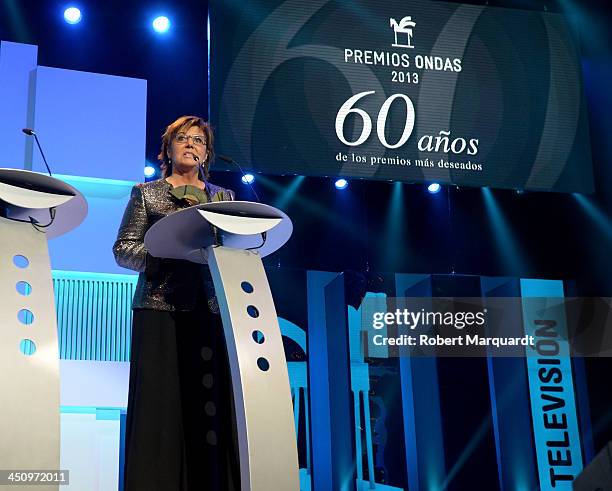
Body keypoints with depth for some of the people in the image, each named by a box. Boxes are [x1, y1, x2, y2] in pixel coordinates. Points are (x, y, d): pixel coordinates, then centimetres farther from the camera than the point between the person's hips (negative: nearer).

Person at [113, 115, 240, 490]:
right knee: (162, 402, -7)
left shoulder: (224, 197, 18)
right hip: (161, 307, -2)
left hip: (211, 309, 2)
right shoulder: (147, 193, 12)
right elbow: (123, 249, 4)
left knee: (212, 402, -4)